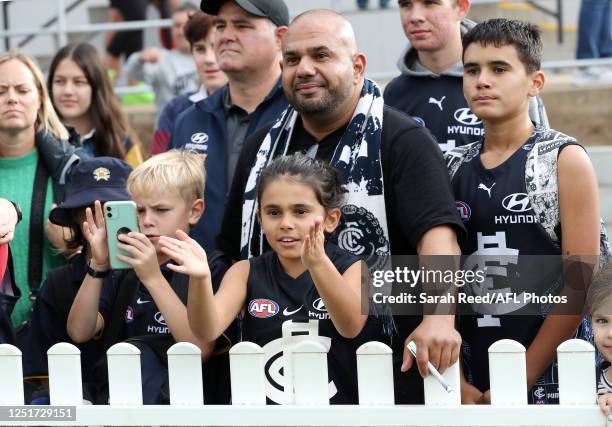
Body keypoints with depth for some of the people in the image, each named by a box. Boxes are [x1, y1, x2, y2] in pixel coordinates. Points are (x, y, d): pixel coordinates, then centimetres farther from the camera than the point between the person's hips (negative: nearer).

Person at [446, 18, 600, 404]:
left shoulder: (565, 160, -3)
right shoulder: (452, 168, 9)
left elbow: (581, 282, -8)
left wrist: (522, 380, -13)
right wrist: (456, 383, -4)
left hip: (548, 384, -3)